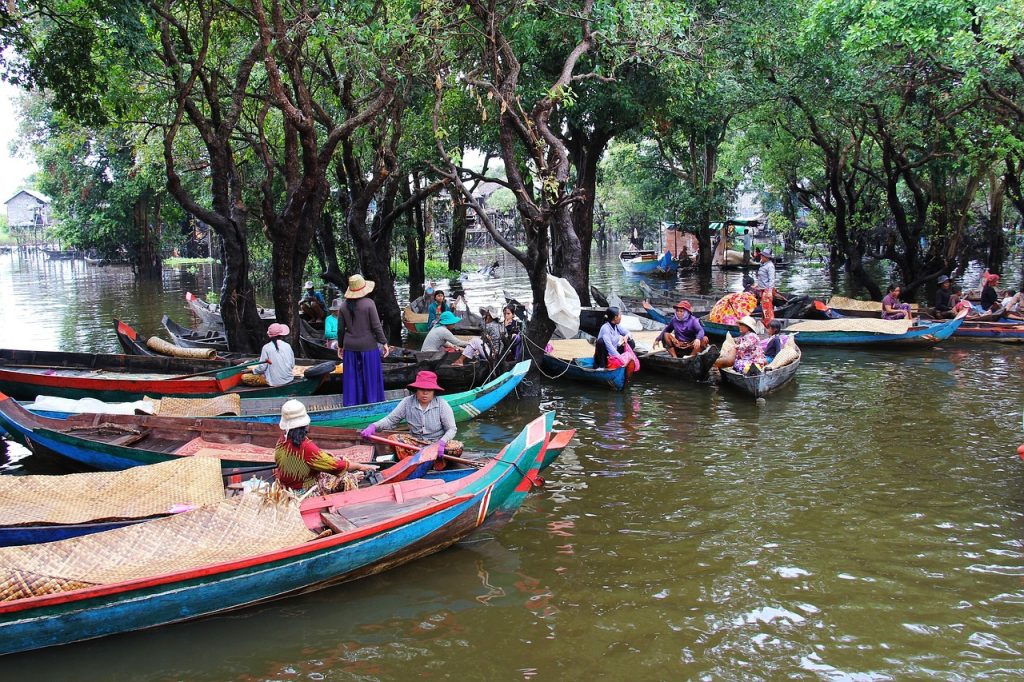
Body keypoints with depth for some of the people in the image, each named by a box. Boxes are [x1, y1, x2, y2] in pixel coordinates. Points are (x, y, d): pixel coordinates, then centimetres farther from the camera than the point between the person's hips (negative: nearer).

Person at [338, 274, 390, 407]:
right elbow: (376, 326, -11)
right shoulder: (369, 303, -11)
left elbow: (341, 329, 5)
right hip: (368, 346, -4)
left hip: (350, 347, 4)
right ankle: (372, 402, 13)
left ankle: (351, 405, 16)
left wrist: (341, 346, 17)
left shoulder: (344, 306, 0)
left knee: (352, 378, 11)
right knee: (371, 376, 8)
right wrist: (384, 343, -3)